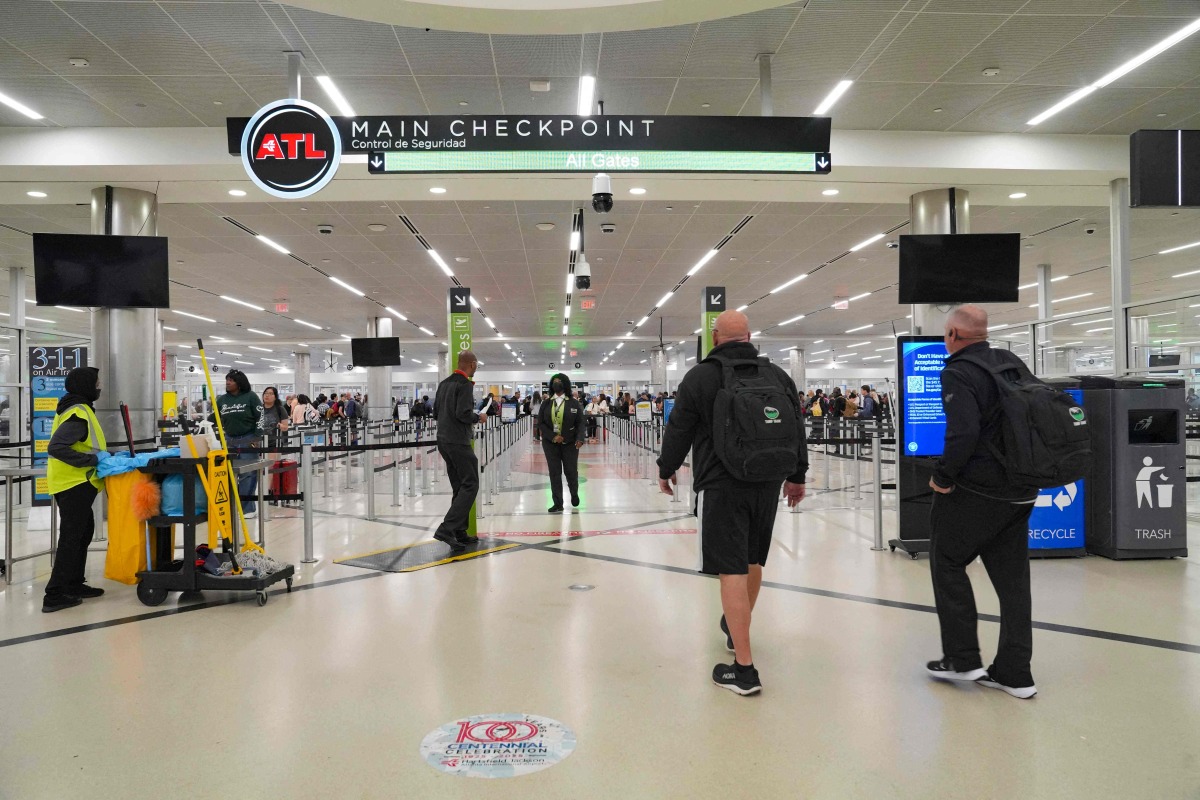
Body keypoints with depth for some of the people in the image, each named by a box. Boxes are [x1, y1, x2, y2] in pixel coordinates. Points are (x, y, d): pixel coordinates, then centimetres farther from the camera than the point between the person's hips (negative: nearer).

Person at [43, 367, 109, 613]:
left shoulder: (79, 409, 11)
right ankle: (54, 596, 0)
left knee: (84, 532, 18)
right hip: (74, 484, -10)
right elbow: (55, 448, -28)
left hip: (75, 483, 10)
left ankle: (73, 585, 28)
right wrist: (94, 459, -24)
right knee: (71, 537, -5)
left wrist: (107, 455, 11)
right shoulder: (78, 414, -20)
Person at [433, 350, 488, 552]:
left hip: (443, 439, 9)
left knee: (459, 487, 13)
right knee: (470, 485, -6)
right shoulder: (465, 384, -13)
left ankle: (459, 533, 15)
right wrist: (478, 418, -4)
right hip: (458, 442, -9)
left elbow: (436, 412, 17)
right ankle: (446, 529, -15)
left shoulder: (444, 383, 13)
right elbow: (463, 413, -21)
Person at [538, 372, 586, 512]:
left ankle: (574, 494, 35)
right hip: (550, 443, 1)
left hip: (570, 443, -1)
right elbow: (540, 423, 1)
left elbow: (581, 423, -3)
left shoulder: (574, 403, 0)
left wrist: (580, 438, -21)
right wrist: (553, 436, -13)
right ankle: (558, 503, 6)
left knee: (571, 471, 5)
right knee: (554, 472, 0)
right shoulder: (546, 403, 4)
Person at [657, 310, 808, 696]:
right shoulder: (778, 375, 8)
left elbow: (678, 430, -4)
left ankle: (744, 668, -5)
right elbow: (797, 430, 12)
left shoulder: (701, 376, -6)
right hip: (767, 484, 6)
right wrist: (797, 476, 23)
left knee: (732, 570, -5)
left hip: (721, 486, -6)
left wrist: (666, 470, 12)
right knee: (753, 561, 21)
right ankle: (736, 629, 44)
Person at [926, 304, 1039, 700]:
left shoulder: (957, 373, -15)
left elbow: (963, 434, -27)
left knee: (947, 562, 10)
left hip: (977, 489, -7)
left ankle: (962, 659, 12)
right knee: (1012, 575, 12)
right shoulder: (1012, 362, 9)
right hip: (1021, 489, 8)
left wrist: (943, 478, -14)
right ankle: (1014, 672, 18)